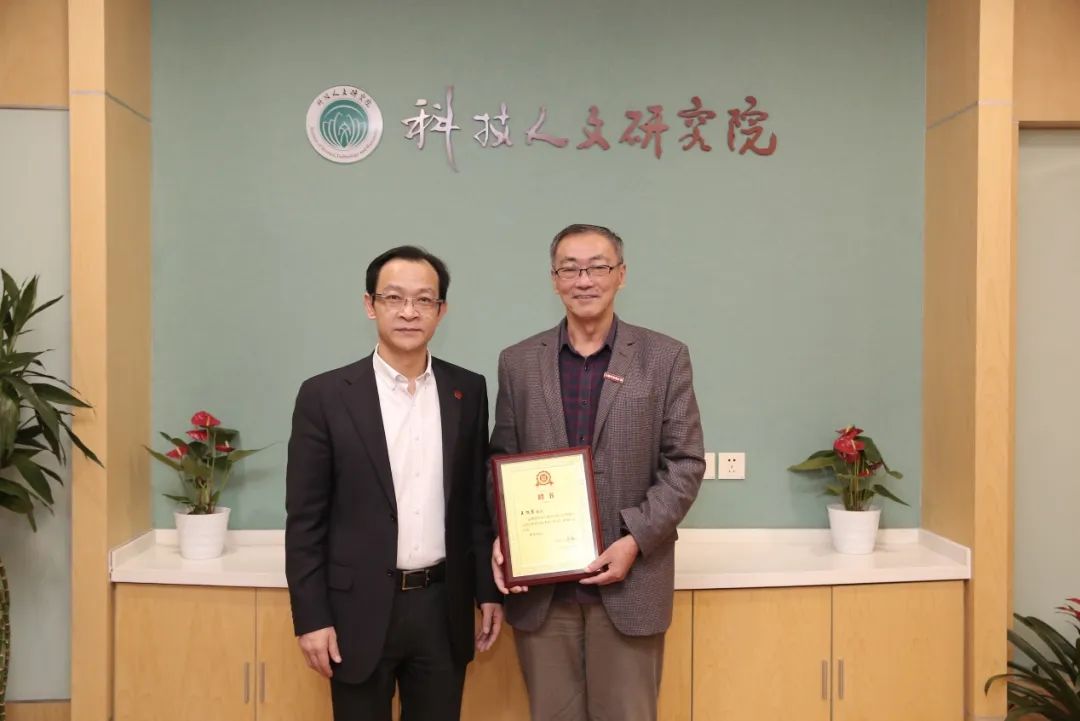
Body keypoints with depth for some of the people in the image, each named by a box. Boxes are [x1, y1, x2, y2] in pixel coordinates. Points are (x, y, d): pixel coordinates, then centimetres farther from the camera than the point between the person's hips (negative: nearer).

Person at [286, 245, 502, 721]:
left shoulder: (468, 391, 3)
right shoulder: (325, 395, -6)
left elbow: (479, 500, 8)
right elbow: (305, 520, -5)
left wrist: (489, 591, 7)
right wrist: (311, 617, -7)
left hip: (443, 608, 3)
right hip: (360, 610, -2)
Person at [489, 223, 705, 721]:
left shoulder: (665, 358, 0)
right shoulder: (518, 362, 6)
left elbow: (685, 463, -2)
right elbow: (502, 461, 8)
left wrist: (634, 541, -13)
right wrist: (503, 538, -7)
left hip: (630, 578, -1)